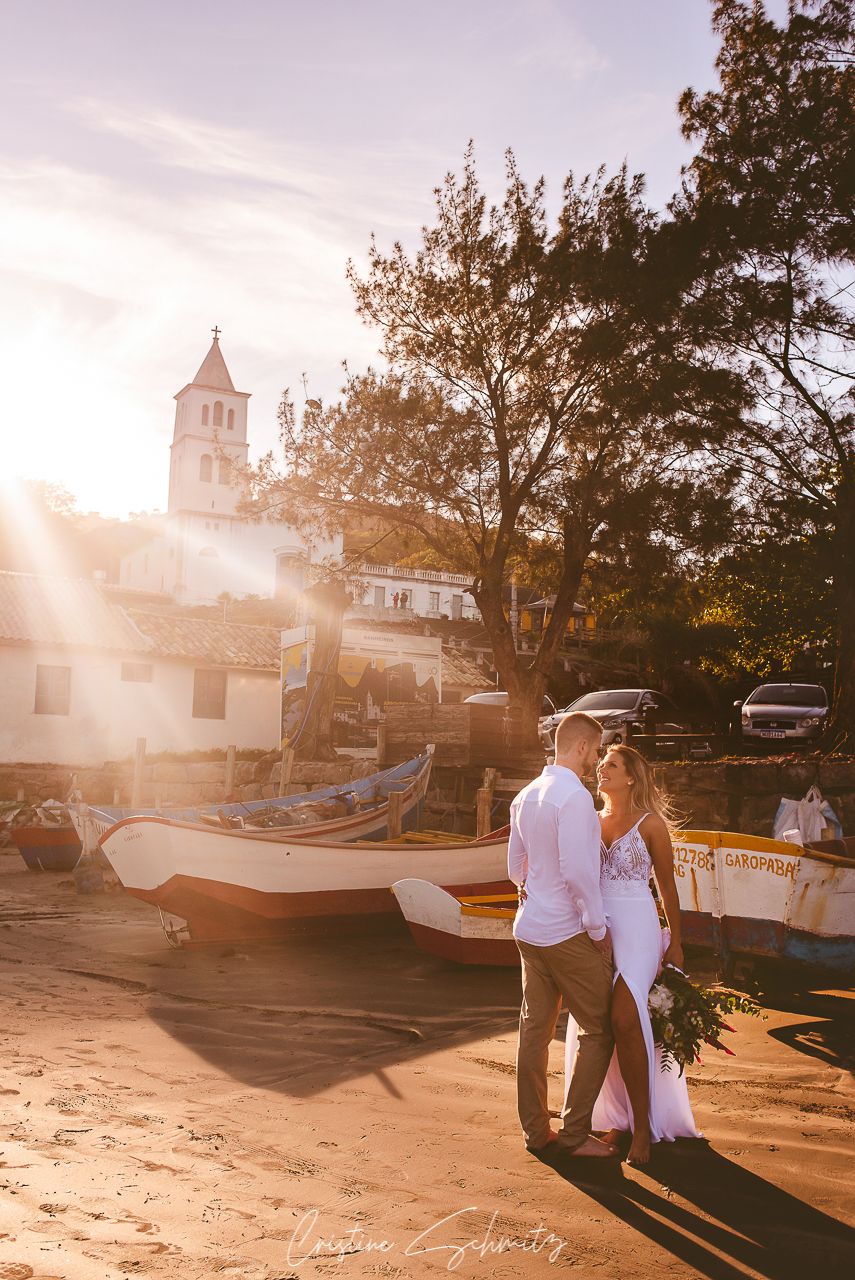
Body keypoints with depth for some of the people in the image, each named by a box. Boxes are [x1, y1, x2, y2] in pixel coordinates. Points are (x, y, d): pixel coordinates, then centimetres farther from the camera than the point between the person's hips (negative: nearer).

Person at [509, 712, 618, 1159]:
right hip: (569, 933, -8)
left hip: (529, 929, 8)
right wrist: (598, 930, -14)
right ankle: (574, 1133, 8)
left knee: (535, 1029, 12)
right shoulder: (574, 796, -18)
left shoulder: (525, 796, 9)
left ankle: (535, 1130, 21)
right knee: (600, 1030, 5)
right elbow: (577, 871, -23)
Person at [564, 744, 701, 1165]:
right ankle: (621, 1118, 19)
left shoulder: (650, 824, -1)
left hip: (636, 929, -5)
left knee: (624, 1020, -15)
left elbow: (667, 885, 4)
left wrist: (675, 942, 6)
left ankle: (643, 1127, -1)